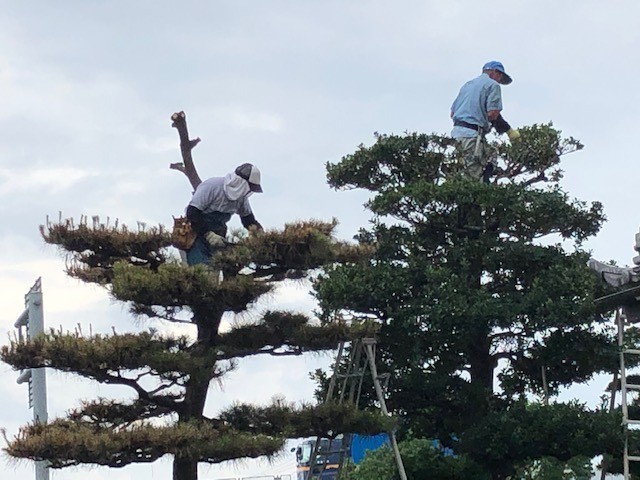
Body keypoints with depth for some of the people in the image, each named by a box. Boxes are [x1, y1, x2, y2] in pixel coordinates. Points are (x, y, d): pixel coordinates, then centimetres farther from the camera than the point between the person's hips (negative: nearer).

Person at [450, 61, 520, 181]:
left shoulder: (467, 84, 27)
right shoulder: (493, 85, 1)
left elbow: (452, 113, 23)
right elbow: (492, 113, -11)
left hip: (457, 131, 9)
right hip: (473, 134, -9)